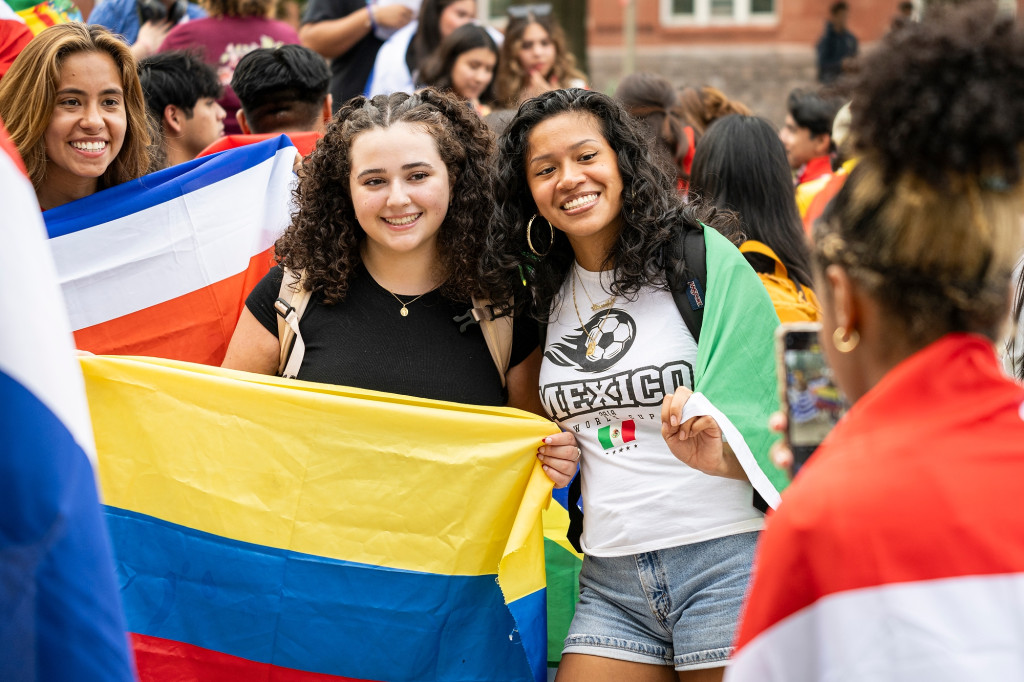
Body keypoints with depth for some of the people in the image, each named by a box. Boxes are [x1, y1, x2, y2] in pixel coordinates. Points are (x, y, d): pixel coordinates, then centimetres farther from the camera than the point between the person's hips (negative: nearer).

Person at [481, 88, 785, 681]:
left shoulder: (704, 258, -5)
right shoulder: (545, 293, 12)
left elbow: (770, 410, -7)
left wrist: (721, 455, -26)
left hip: (726, 562, -5)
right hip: (611, 582, 5)